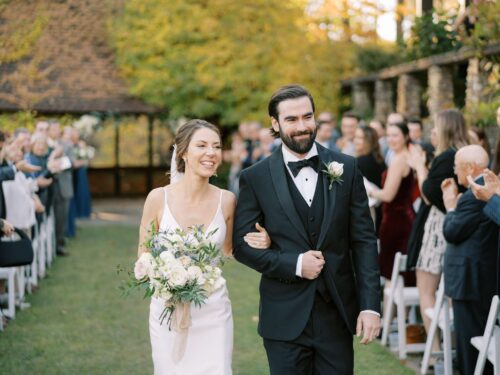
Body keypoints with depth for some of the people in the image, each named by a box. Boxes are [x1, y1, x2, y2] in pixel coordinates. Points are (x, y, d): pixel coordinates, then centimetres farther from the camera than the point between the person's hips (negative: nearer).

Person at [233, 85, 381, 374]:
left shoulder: (347, 168, 2)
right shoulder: (255, 178, -2)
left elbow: (364, 240, 0)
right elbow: (242, 244, -1)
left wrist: (371, 305, -6)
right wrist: (294, 264, -14)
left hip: (338, 314, 1)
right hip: (285, 318, -1)